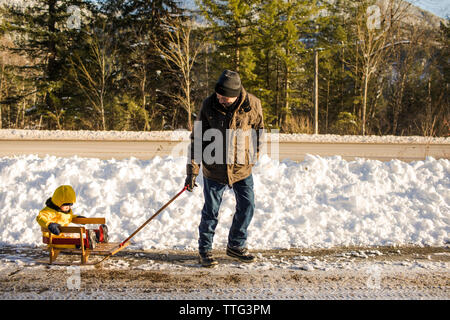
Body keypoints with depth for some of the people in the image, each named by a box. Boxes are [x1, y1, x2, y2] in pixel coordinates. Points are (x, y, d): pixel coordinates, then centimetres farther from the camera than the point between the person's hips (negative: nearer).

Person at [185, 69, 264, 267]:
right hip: (214, 169, -2)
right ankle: (205, 250, 20)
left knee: (247, 207, 7)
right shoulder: (209, 105, -12)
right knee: (210, 211, 3)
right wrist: (192, 171, -9)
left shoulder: (252, 105, -11)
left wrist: (253, 156, 17)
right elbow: (197, 138, -6)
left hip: (242, 169, 2)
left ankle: (236, 246, 27)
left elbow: (258, 130, 8)